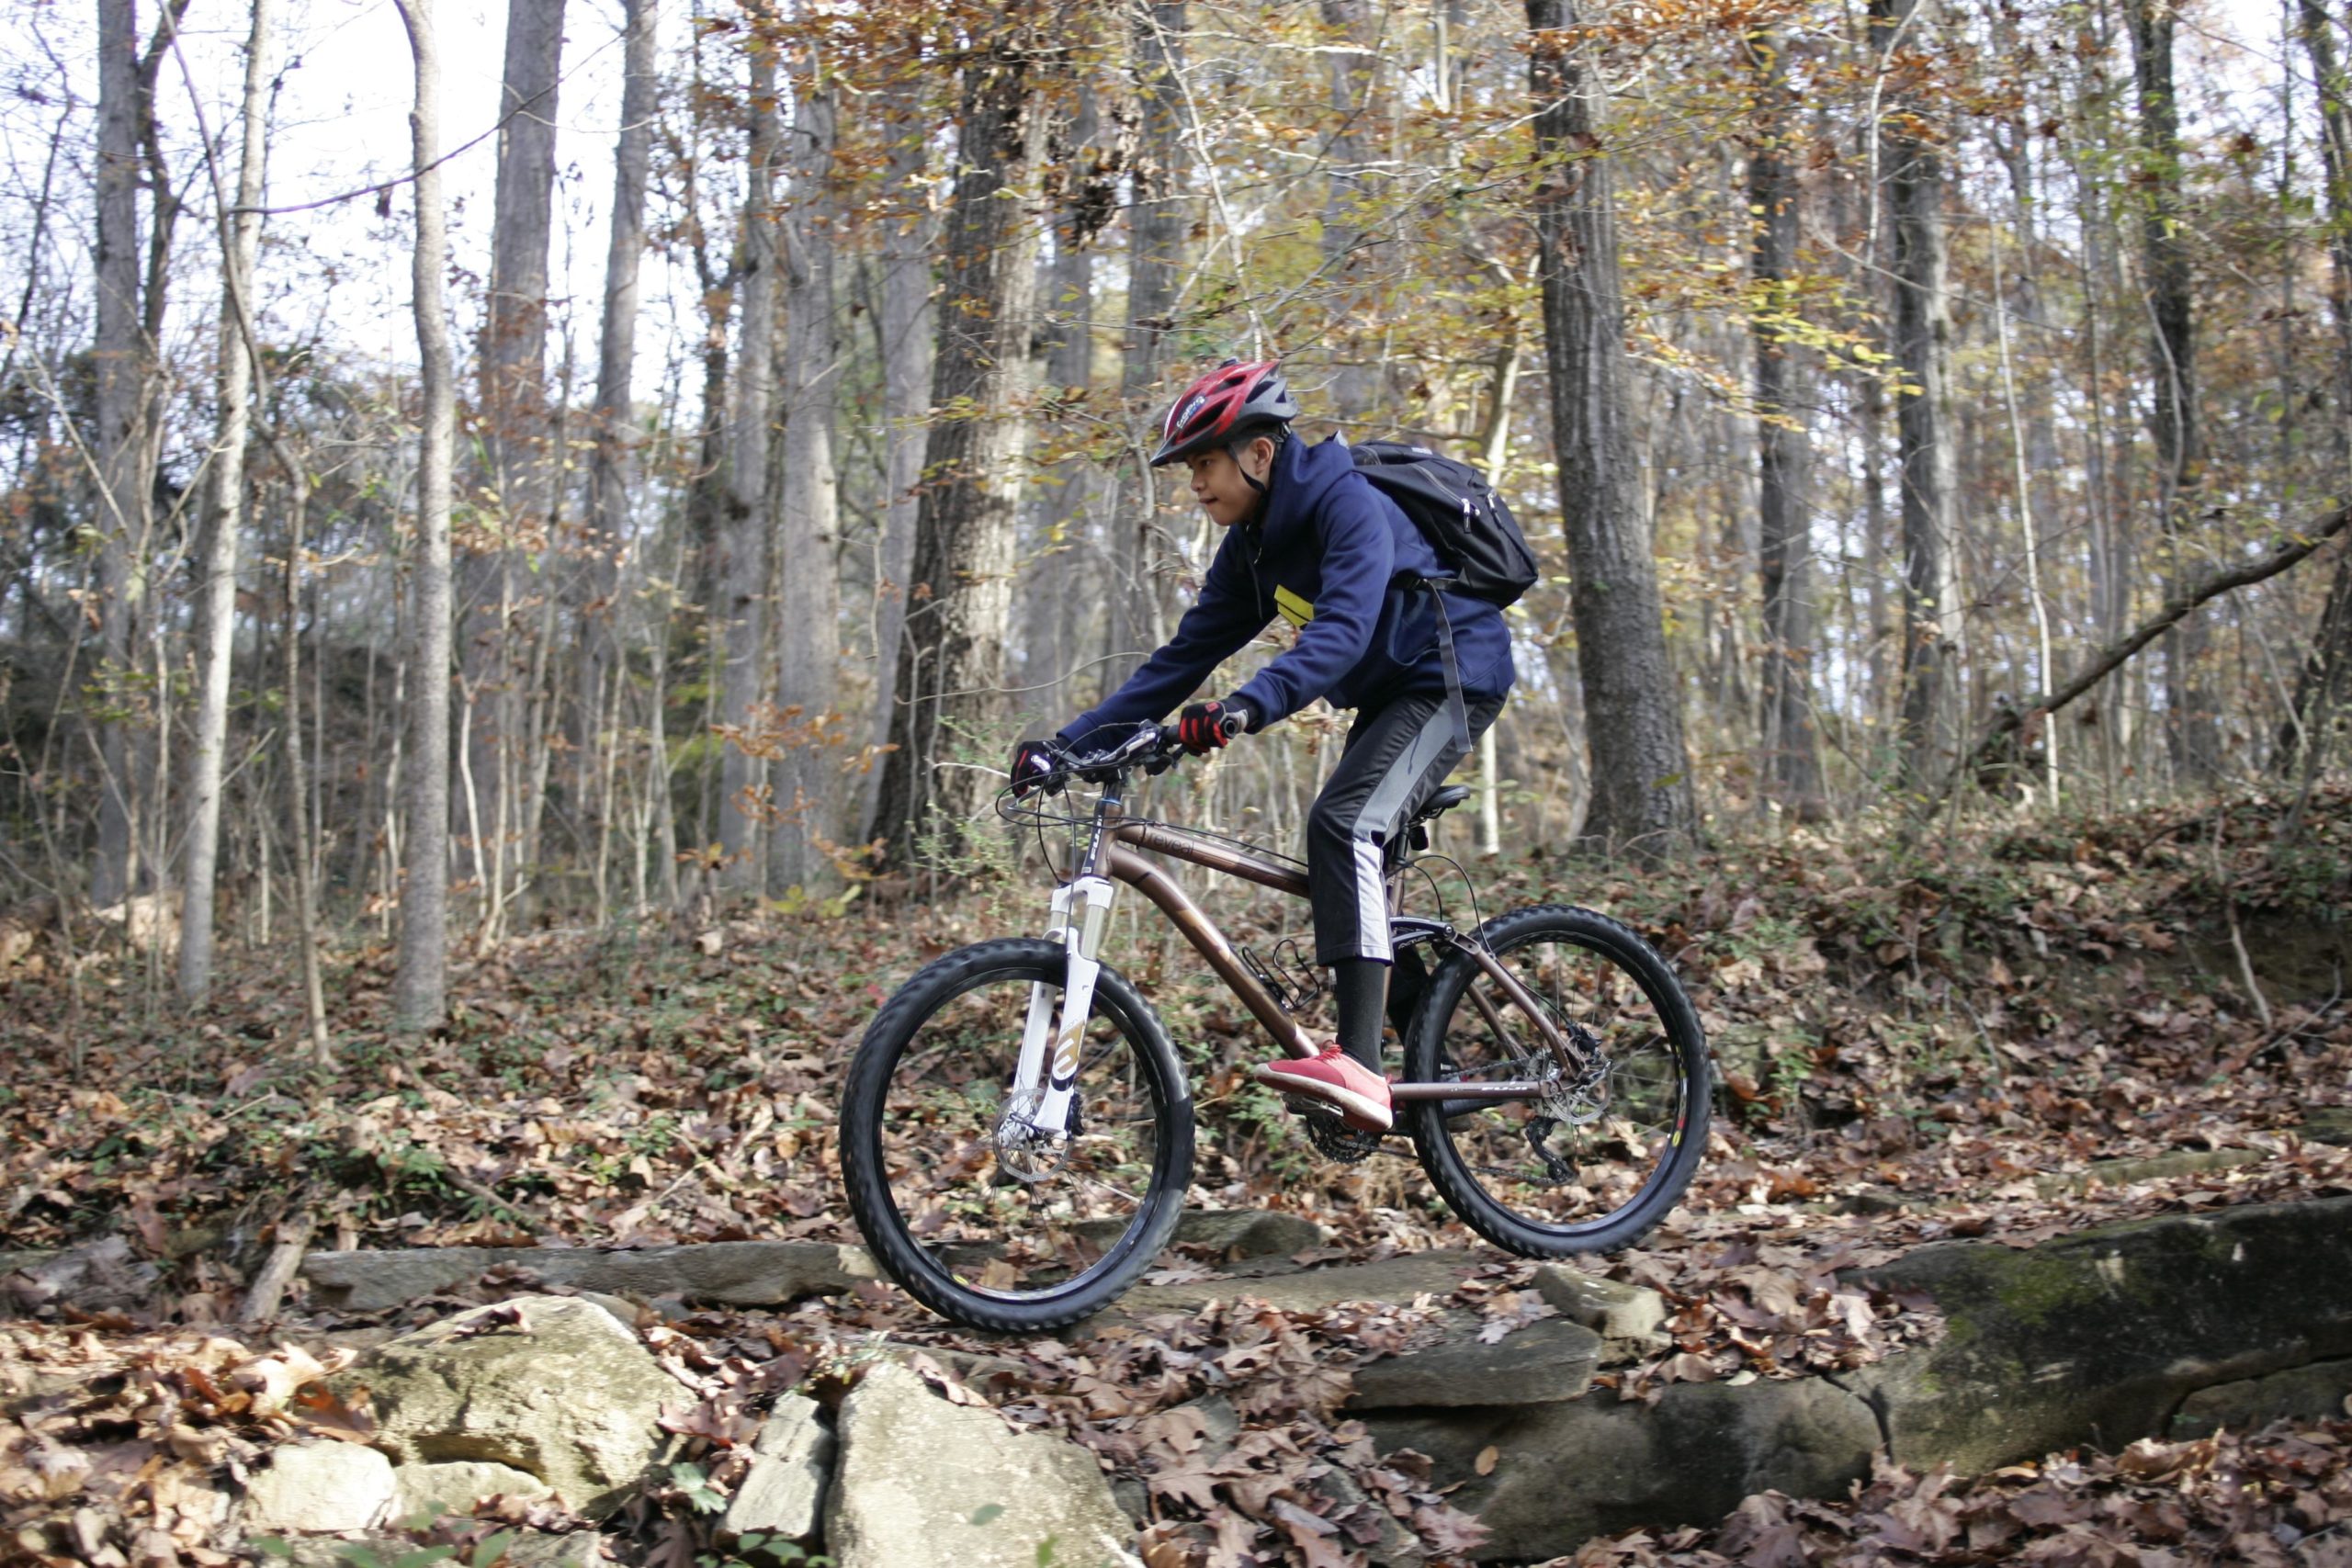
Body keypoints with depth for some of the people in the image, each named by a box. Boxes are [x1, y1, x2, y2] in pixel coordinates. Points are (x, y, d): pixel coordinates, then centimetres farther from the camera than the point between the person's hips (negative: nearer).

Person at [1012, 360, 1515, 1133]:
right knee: (1352, 860, 9)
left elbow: (1343, 630, -39)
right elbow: (1185, 656, 1)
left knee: (1344, 824, -27)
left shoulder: (1347, 503, -24)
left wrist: (1248, 705, -55)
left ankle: (1360, 1065, -35)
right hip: (1387, 693, 10)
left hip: (1454, 677, -10)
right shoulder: (1253, 543, 3)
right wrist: (1068, 743, -6)